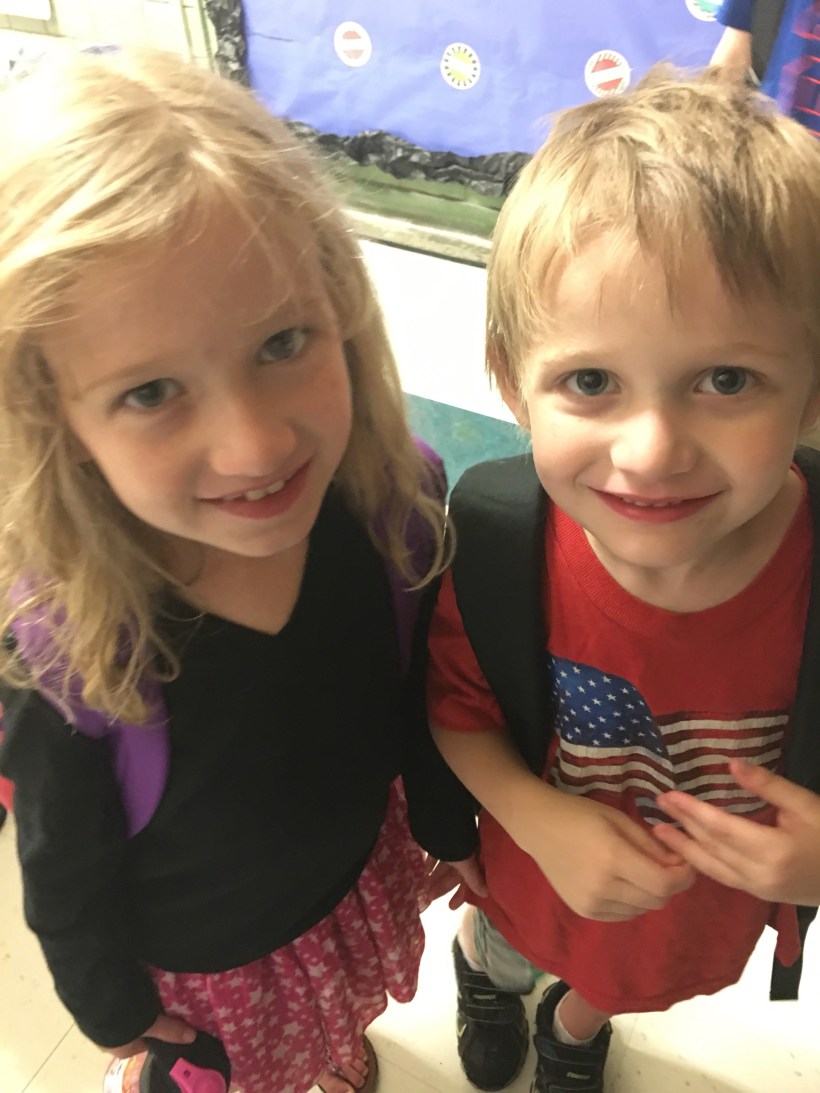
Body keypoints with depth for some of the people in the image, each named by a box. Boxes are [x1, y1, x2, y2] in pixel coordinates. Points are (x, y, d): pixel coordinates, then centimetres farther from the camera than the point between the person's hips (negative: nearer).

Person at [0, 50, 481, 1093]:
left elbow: (422, 692, -10)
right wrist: (112, 1007, -1)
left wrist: (446, 825, 6)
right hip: (189, 958, -2)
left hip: (362, 868, 3)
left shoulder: (395, 499, -29)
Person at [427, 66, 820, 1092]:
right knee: (508, 945, 35)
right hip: (541, 865, -1)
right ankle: (478, 966, 73)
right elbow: (454, 704, -14)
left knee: (617, 982, 36)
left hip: (711, 906, 2)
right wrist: (538, 819, -28)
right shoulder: (500, 538, -33)